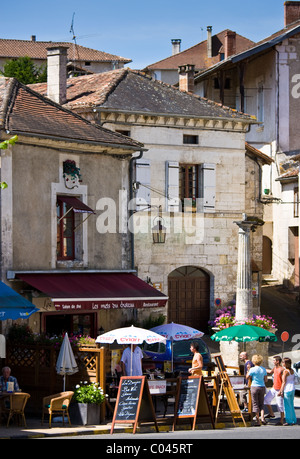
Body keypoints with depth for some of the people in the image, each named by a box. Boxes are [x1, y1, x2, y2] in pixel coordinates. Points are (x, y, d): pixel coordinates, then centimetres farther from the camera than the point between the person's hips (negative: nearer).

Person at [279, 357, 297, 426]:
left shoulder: (285, 371, -16)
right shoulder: (292, 370, 8)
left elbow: (284, 382, -16)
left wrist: (281, 391, -12)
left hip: (287, 390, -8)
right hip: (292, 389, 8)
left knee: (287, 406, 0)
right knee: (291, 405, 15)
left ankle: (289, 421, 2)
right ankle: (294, 420, 18)